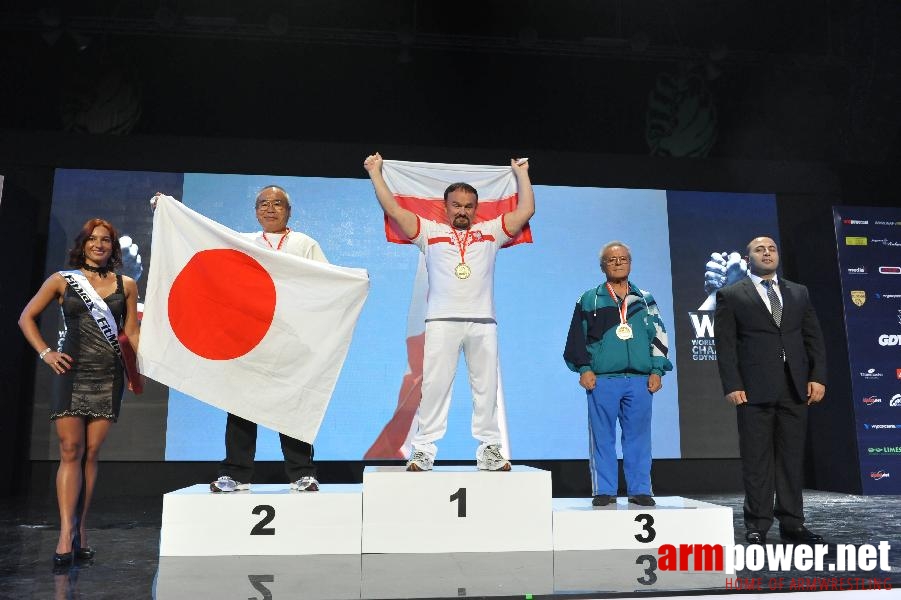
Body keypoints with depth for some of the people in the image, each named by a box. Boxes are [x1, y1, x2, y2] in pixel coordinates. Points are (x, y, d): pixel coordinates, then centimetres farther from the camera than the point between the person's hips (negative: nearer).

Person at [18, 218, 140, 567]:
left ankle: (80, 530, 11)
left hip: (108, 377, 1)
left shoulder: (126, 285, 11)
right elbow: (26, 318, 12)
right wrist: (45, 353, 0)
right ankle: (66, 534, -8)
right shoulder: (62, 280, 8)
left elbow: (131, 332, 11)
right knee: (70, 451, -7)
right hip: (71, 373, -1)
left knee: (91, 454, 3)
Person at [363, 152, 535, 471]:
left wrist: (522, 174, 24)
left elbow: (526, 211, 16)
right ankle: (424, 449, 4)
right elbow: (394, 209, 10)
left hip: (483, 322, 2)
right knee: (434, 385, -2)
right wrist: (376, 173, 15)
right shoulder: (430, 232, 14)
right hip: (442, 322, -1)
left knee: (486, 385, 5)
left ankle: (489, 449, 13)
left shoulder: (490, 232, 17)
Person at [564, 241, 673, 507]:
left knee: (638, 437, 5)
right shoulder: (589, 300, 8)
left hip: (640, 380, 2)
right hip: (601, 380, -2)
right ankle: (604, 491, 8)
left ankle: (640, 490, 13)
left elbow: (658, 336, 13)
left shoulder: (645, 300, 15)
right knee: (602, 438, 1)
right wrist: (584, 369, -5)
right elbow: (577, 338, 5)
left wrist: (656, 371, 4)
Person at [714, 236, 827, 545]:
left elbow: (814, 338, 13)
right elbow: (725, 345, -2)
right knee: (757, 460, 0)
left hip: (795, 389, 4)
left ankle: (792, 523, 18)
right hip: (754, 390, -4)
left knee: (792, 457, 8)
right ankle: (757, 527, 8)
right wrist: (732, 386, -10)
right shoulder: (730, 296, 4)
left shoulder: (799, 293, 17)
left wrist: (818, 377, 1)